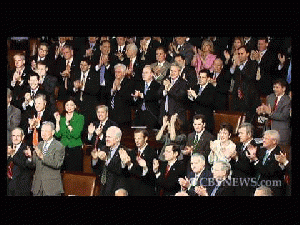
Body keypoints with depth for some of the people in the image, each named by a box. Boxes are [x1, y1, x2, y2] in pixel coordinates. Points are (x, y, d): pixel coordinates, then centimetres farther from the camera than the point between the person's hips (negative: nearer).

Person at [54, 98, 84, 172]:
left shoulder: (80, 117, 0)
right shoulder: (62, 118, 10)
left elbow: (76, 135, -12)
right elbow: (58, 135, 1)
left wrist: (67, 123, -12)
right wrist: (57, 121, -4)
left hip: (75, 149, -3)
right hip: (63, 149, 3)